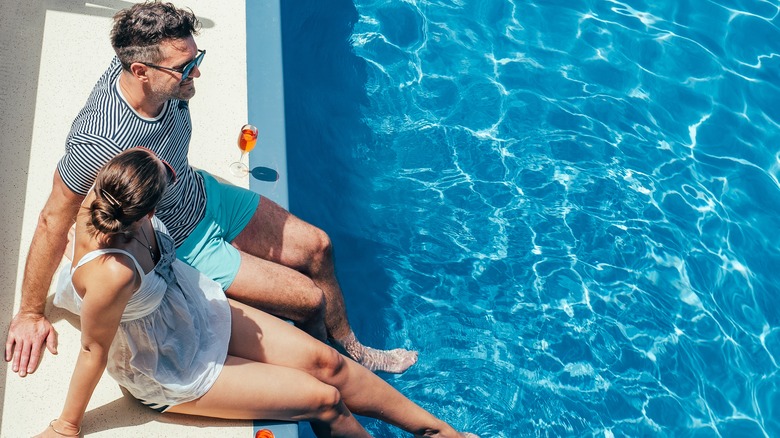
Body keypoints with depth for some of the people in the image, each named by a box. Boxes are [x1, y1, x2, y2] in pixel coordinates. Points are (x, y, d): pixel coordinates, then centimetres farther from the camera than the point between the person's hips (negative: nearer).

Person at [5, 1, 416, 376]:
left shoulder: (160, 76, -21)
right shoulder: (98, 144, -39)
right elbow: (54, 221, -26)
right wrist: (31, 314, -14)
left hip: (205, 194, 8)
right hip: (182, 249, -7)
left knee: (316, 247, 13)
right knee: (311, 300, -5)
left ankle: (351, 350, 36)